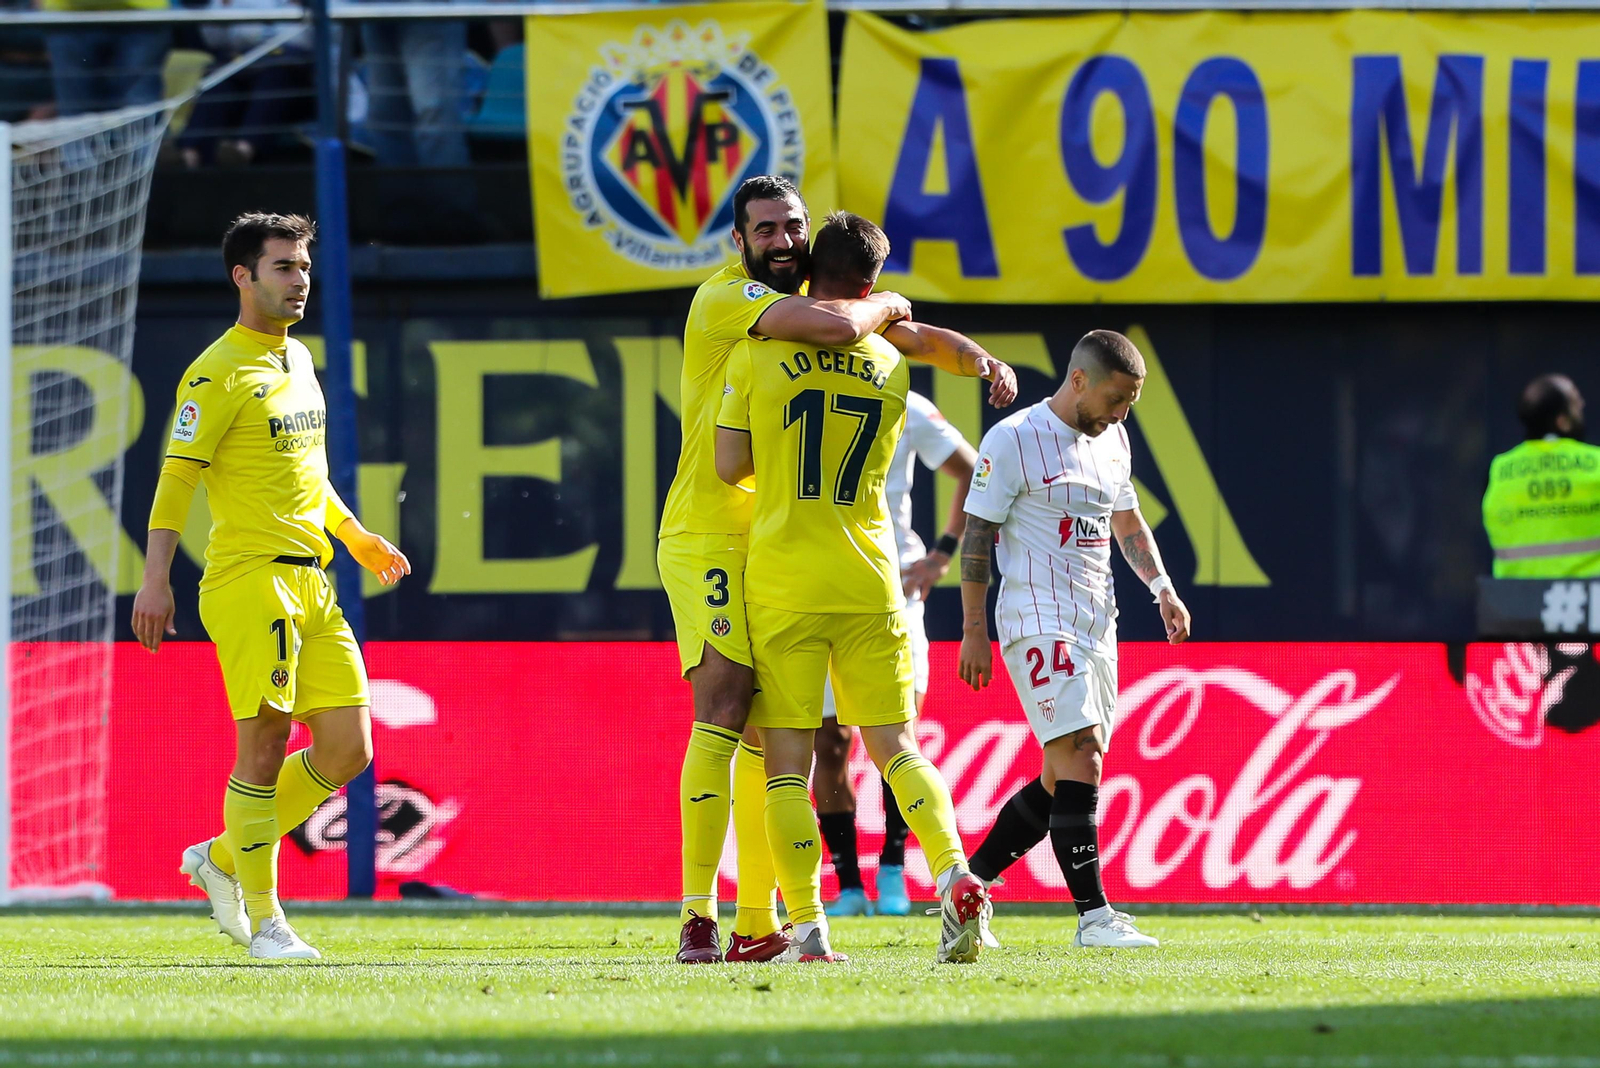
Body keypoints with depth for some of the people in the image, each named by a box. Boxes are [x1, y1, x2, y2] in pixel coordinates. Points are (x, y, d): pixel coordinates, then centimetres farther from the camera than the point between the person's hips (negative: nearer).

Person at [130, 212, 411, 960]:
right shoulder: (218, 373, -7)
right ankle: (263, 918, 0)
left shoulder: (299, 360, 18)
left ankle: (224, 859, 19)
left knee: (347, 749, 3)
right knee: (264, 743, -8)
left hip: (311, 584, 8)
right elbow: (176, 476, -11)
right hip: (250, 580, -8)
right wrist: (155, 580, -18)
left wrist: (355, 537, 26)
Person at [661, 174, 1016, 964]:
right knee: (724, 708, -18)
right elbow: (837, 327, -26)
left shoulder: (813, 301, 15)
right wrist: (884, 305, -4)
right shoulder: (725, 299, -12)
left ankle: (757, 926, 10)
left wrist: (982, 362, 4)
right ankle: (697, 918, -20)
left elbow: (912, 338, 24)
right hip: (709, 536, -8)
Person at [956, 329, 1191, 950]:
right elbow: (977, 536, -7)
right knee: (1079, 762, -16)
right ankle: (1093, 915, -16)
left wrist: (1161, 587, 13)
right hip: (1037, 621, -8)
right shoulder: (1013, 440, -8)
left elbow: (1127, 521, 28)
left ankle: (969, 882, 20)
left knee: (1063, 780, 7)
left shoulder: (1112, 441, 15)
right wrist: (974, 630, -9)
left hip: (1096, 623, 8)